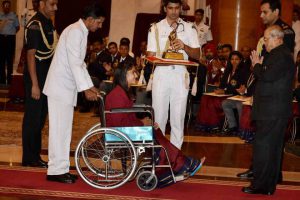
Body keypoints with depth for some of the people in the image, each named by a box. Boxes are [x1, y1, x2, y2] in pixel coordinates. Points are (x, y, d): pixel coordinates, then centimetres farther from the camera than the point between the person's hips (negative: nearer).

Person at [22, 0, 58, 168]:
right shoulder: (35, 25, -14)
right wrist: (34, 85, -21)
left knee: (40, 119, 14)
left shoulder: (49, 23, 13)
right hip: (36, 78, -9)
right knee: (32, 119, -1)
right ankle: (29, 158, 7)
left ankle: (35, 155, 23)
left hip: (47, 78, 9)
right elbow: (31, 55, -18)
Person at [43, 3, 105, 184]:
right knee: (59, 128, -7)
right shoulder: (75, 31, -14)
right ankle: (56, 170, -3)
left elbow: (80, 63, 19)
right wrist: (86, 88, -21)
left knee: (64, 129, 11)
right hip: (60, 86, -10)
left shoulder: (81, 33, 16)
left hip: (67, 87, 10)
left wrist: (90, 86, 14)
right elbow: (74, 63, -21)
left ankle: (61, 168, 16)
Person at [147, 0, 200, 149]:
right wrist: (160, 58, -15)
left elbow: (197, 55, 5)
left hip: (180, 76, 0)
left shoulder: (189, 28, 10)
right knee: (159, 116, -1)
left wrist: (184, 46, -14)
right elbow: (150, 55, 7)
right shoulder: (156, 28, 10)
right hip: (161, 74, 0)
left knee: (178, 117, 0)